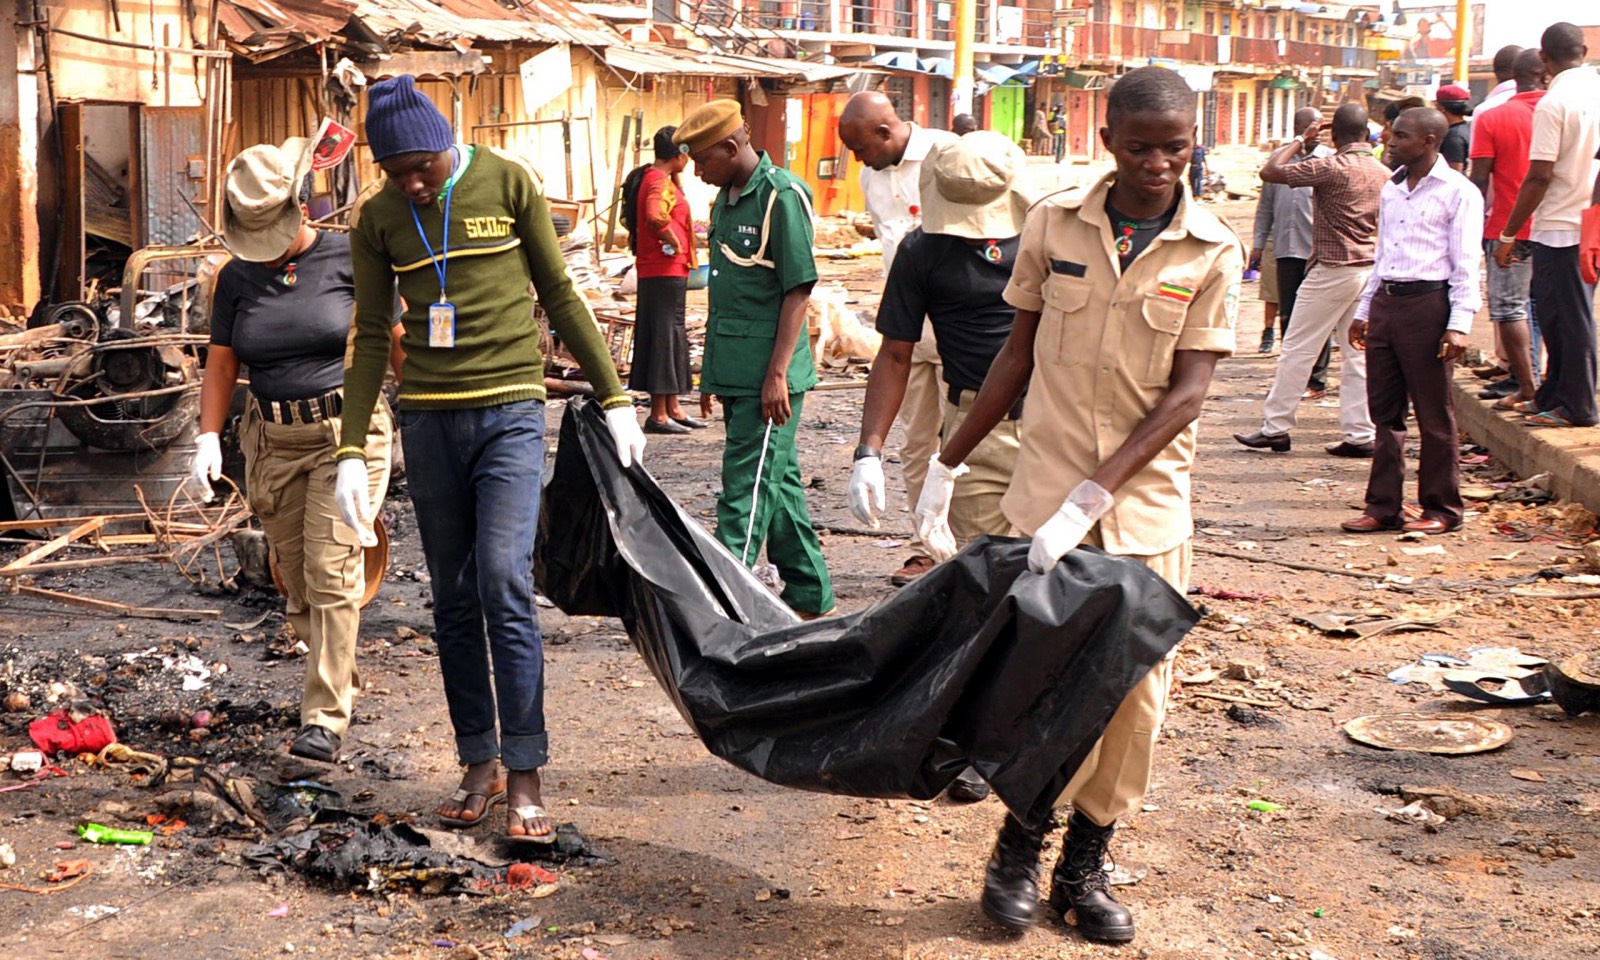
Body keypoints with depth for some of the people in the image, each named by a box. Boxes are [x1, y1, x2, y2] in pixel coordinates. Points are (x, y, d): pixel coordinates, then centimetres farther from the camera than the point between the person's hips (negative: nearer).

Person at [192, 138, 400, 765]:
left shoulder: (347, 258, -4)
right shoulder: (237, 277, 7)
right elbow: (221, 361, 11)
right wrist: (208, 437, -1)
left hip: (347, 434, -4)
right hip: (272, 442, 5)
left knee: (332, 576, -11)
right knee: (296, 584, 8)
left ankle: (326, 718, -7)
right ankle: (343, 681, 28)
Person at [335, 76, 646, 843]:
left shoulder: (509, 184, -2)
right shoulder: (377, 218, 5)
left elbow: (560, 295, 4)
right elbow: (370, 335, 7)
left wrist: (613, 397, 6)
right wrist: (352, 452, 1)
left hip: (509, 411, -3)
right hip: (428, 419, 3)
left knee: (504, 584, -13)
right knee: (454, 600, 7)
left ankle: (525, 778, -9)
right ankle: (479, 766, 17)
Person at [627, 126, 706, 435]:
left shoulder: (659, 178, 15)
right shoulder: (660, 183, -17)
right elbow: (655, 215, -36)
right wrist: (672, 242, -22)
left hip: (668, 271, 10)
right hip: (665, 270, -10)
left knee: (673, 339, 15)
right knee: (664, 338, -6)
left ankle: (673, 409, 23)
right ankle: (658, 414, -1)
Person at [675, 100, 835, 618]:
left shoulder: (782, 195, -12)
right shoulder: (724, 200, 14)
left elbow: (799, 289, -15)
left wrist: (777, 374, -20)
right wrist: (714, 369, 20)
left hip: (767, 377, -9)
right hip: (734, 371, 9)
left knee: (747, 489, -8)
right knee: (778, 481, 15)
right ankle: (810, 596, 25)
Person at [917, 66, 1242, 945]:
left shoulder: (1213, 254, -4)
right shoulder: (1054, 223, -1)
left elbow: (1188, 391, -10)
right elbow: (1018, 354, 9)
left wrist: (1093, 496, -20)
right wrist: (949, 463, 11)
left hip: (1147, 505, 1)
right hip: (1045, 492, 0)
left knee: (1134, 692, 4)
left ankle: (1084, 868, 21)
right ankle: (1019, 848, 21)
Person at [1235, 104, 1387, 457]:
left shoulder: (1331, 167, -14)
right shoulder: (1384, 173, 7)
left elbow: (1270, 171, -15)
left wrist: (1300, 142, -3)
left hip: (1332, 269, -7)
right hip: (1370, 269, 7)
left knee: (1297, 348, 0)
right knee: (1358, 353, 8)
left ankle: (1276, 428, 3)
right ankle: (1360, 434, 7)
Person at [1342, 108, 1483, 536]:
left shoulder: (1458, 192, -5)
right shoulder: (1392, 189, 17)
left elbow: (1466, 264, -8)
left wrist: (1459, 324, -16)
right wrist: (1364, 310, 21)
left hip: (1427, 304, -7)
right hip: (1385, 303, 7)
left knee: (1434, 416, 0)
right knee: (1386, 413, 8)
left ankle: (1442, 509, 10)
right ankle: (1383, 506, 14)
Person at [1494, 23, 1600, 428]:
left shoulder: (1553, 103, -15)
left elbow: (1540, 177, -17)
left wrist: (1508, 234, -11)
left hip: (1560, 226, -7)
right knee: (1558, 313, 17)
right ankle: (1553, 395, 25)